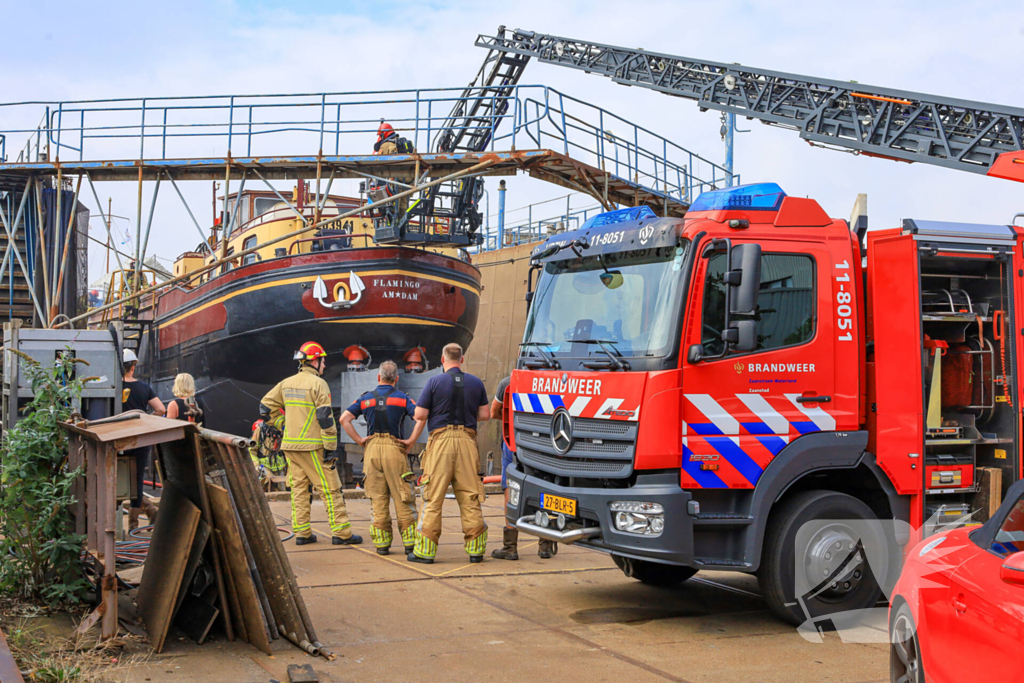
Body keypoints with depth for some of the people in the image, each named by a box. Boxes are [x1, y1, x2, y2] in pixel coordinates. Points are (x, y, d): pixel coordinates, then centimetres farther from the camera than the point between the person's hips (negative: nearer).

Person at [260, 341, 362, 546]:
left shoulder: (286, 383, 10)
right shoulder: (318, 384, -10)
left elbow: (265, 407, 14)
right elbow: (325, 417, -14)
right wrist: (330, 448, -11)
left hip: (290, 445, 7)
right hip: (312, 446, -7)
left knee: (298, 488, 11)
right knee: (330, 489, -2)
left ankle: (301, 532, 11)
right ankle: (341, 533, -2)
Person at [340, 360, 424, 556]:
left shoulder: (366, 398, 9)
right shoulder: (402, 398, 2)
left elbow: (344, 419, 3)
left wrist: (359, 440, 4)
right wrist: (411, 440, -7)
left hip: (372, 448, 2)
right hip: (394, 449, -2)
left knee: (378, 498, 7)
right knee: (402, 497, 2)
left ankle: (381, 543, 7)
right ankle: (410, 542, 2)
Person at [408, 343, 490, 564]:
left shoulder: (434, 382, -1)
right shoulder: (476, 383, 9)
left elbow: (419, 415, -4)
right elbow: (485, 414, 10)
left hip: (441, 440, -3)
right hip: (467, 440, 3)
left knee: (433, 498, 0)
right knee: (471, 498, 6)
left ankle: (425, 550, 2)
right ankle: (475, 550, 8)